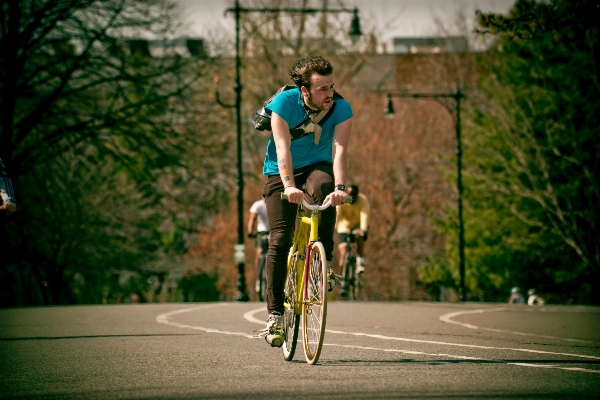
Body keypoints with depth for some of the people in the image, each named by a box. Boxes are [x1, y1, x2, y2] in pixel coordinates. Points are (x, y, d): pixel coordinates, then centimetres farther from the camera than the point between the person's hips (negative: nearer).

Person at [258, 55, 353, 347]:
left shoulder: (341, 109, -18)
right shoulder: (284, 102, -22)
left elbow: (339, 149, -30)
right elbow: (283, 147, -32)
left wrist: (340, 186, -47)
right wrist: (289, 186, -47)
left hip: (317, 168, 1)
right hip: (281, 172, -1)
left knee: (323, 187, -37)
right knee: (280, 238, -15)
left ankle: (325, 262, -23)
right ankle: (275, 314, -10)